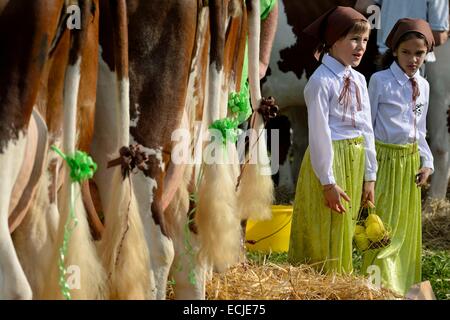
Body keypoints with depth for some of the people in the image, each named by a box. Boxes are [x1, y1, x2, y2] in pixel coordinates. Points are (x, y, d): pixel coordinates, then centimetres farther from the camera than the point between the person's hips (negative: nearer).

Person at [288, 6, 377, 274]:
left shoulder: (359, 81, 8)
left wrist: (369, 176, 9)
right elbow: (319, 133, -16)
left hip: (356, 160, 7)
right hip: (329, 159, -7)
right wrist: (328, 182, -17)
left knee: (345, 232, 15)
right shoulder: (321, 81, -14)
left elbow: (366, 129, 10)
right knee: (325, 236, 0)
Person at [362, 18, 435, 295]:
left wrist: (427, 162, 5)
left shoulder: (423, 85, 8)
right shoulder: (380, 81, -10)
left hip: (410, 160, 6)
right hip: (385, 157, -6)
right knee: (384, 224, -3)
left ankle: (405, 283, 22)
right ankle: (384, 284, 3)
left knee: (407, 225, 12)